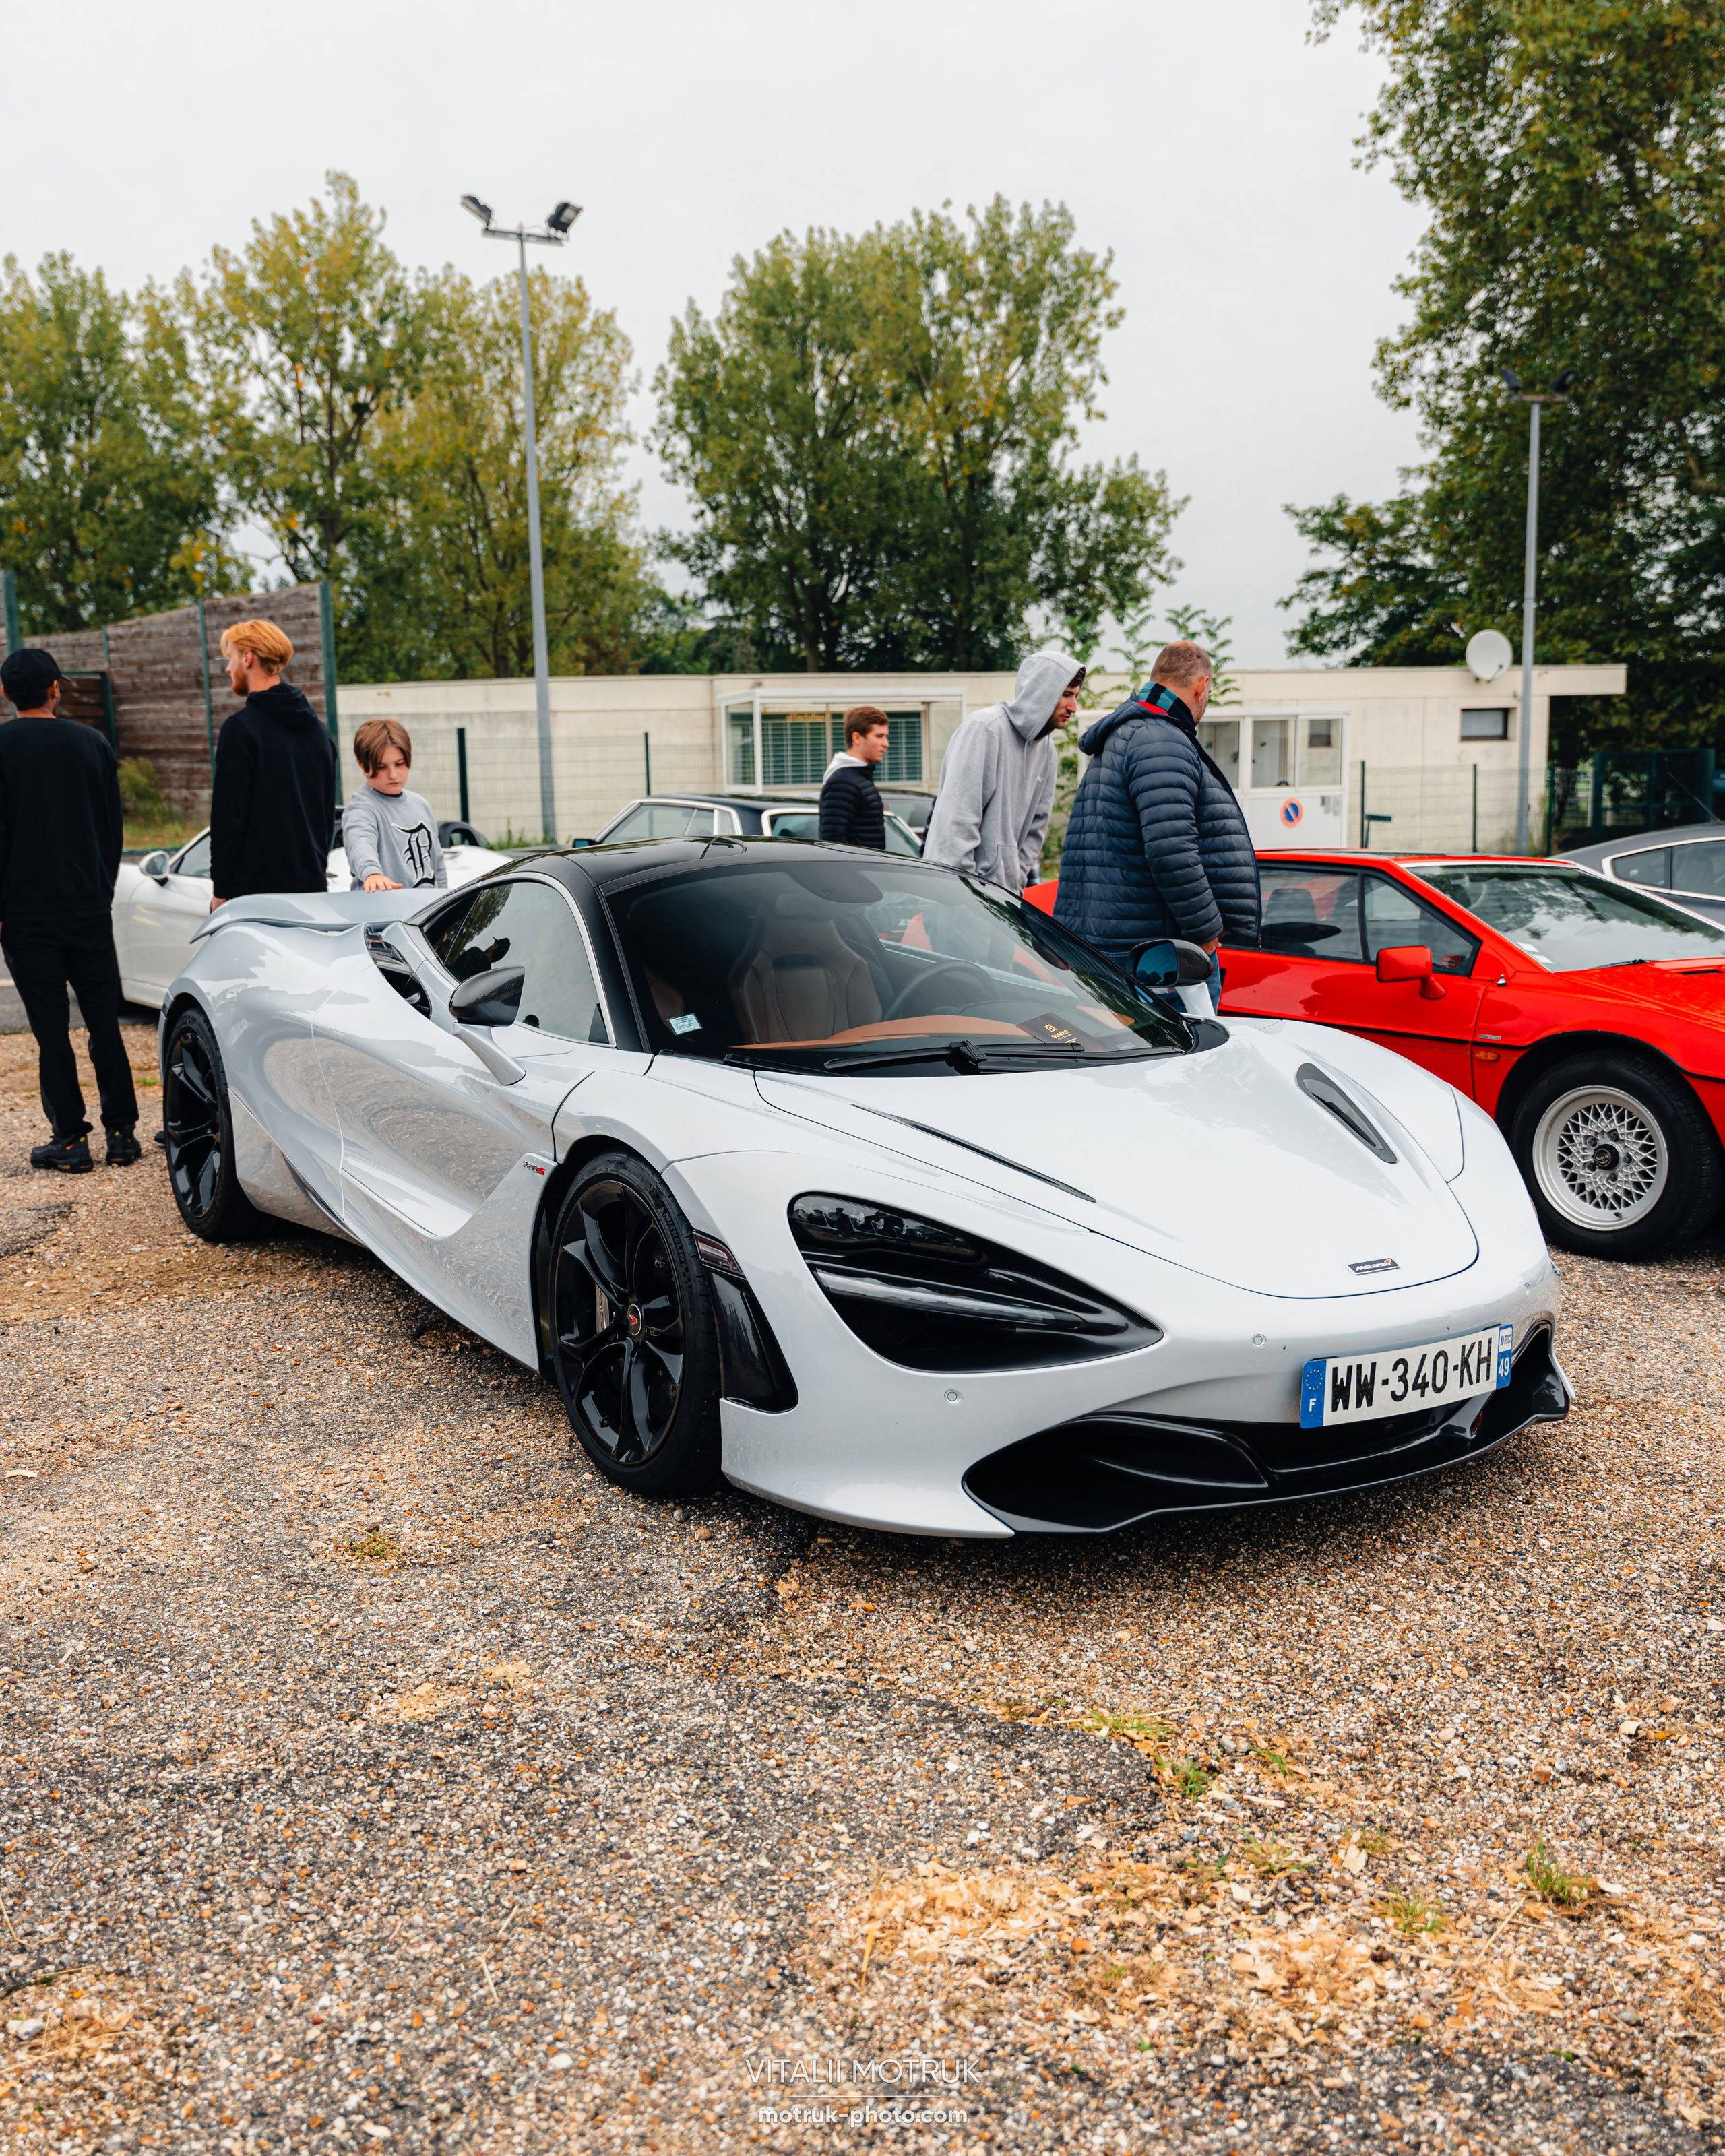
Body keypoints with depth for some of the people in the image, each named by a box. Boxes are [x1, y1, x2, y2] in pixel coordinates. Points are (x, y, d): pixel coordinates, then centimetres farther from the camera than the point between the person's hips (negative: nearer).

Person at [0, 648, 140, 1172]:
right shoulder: (92, 742, 6)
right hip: (91, 908, 3)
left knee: (51, 1030, 1)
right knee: (105, 1022, 8)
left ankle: (70, 1139, 3)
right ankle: (121, 1134, 9)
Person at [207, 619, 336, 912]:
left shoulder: (240, 728, -10)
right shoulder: (317, 728, 14)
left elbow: (229, 816, -12)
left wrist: (221, 890, -7)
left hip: (254, 888, -7)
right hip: (312, 887, 7)